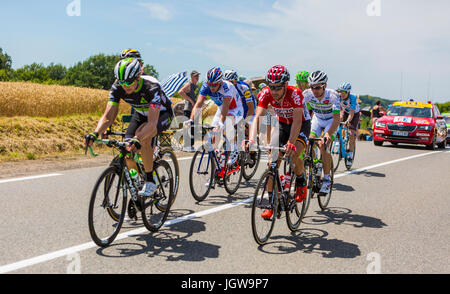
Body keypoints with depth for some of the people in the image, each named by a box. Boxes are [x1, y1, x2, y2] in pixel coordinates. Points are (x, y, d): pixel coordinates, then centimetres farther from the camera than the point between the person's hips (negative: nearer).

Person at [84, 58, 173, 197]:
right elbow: (108, 116, -27)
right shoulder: (117, 87, -24)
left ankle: (150, 181, -19)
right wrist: (95, 134, -46)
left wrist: (138, 139, -64)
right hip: (141, 113, 5)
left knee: (143, 136, -35)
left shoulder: (152, 87, -38)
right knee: (127, 149, -14)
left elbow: (152, 122, -46)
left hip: (162, 113, -5)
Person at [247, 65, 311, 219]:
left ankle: (301, 180, 4)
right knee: (272, 161, -11)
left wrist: (291, 143, -53)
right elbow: (257, 117, -30)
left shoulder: (295, 93, -32)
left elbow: (297, 121, -39)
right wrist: (251, 140, -46)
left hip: (302, 125, -3)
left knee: (293, 155, -30)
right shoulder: (266, 93, -23)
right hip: (282, 125, 4)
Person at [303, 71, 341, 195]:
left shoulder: (333, 95, -33)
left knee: (323, 145, -22)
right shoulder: (307, 94, -25)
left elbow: (336, 118, -41)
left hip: (331, 121, -3)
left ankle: (327, 180, -11)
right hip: (317, 119, 4)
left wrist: (328, 134, -57)